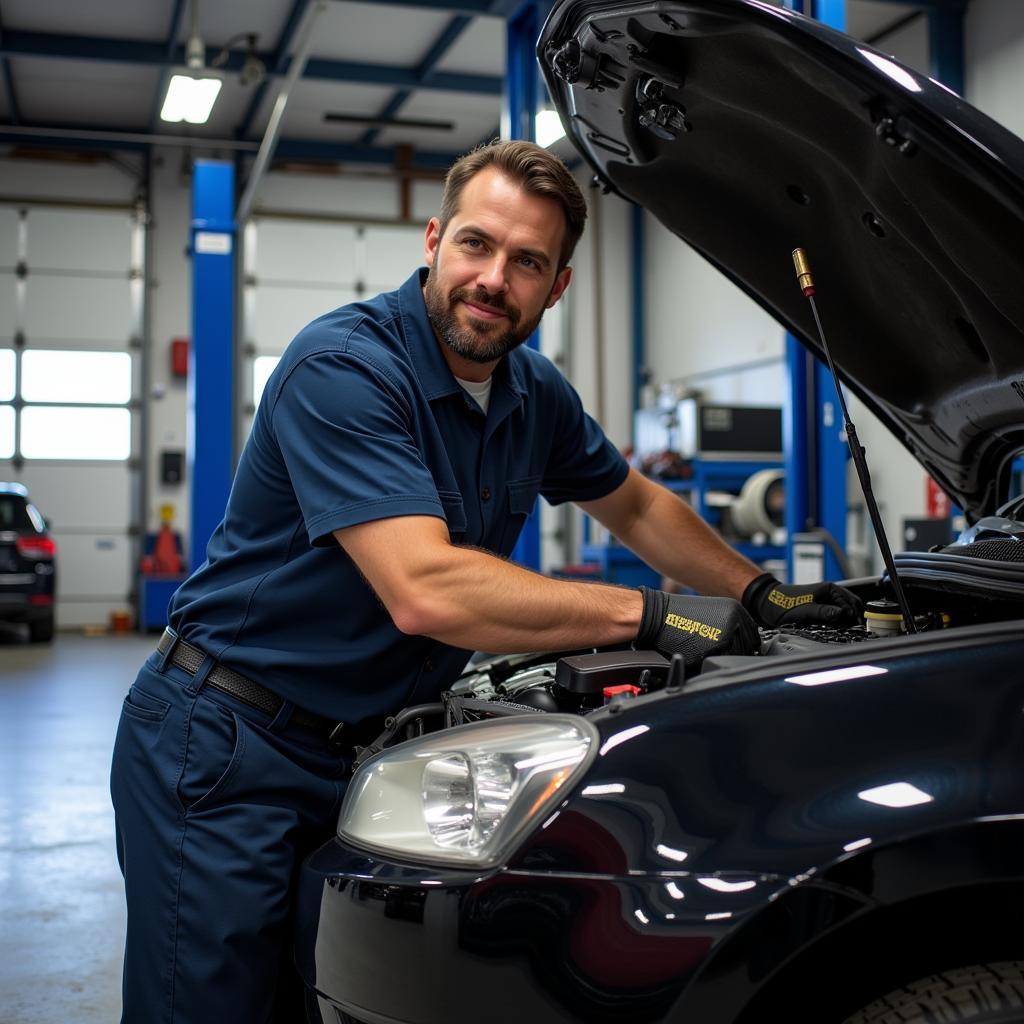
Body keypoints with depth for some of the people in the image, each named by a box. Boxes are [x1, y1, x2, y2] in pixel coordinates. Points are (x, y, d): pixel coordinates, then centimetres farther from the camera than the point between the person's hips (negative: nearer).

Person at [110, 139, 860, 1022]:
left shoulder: (535, 394, 4)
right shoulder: (344, 366, -22)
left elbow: (637, 506, 22)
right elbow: (426, 592, -32)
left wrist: (763, 595, 13)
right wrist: (650, 616, -25)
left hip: (356, 744, 7)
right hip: (227, 749, -7)